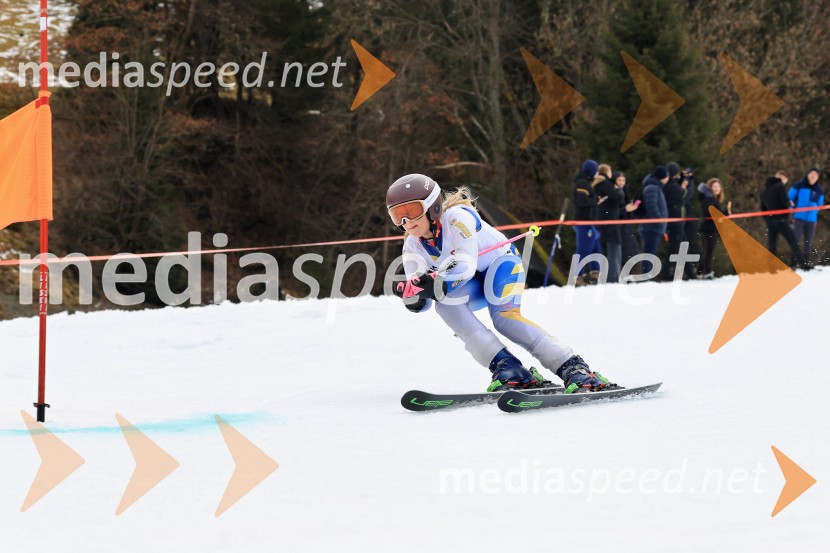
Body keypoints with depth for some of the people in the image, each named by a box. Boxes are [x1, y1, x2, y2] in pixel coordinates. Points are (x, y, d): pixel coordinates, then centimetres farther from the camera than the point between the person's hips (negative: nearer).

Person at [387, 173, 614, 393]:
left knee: (504, 317, -33)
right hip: (474, 286, 6)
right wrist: (413, 295, -40)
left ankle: (574, 369, -33)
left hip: (501, 262, -6)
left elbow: (466, 266, -39)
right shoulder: (413, 247, -10)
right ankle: (505, 367, -32)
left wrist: (431, 283, -54)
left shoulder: (456, 217, -28)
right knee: (444, 300, -27)